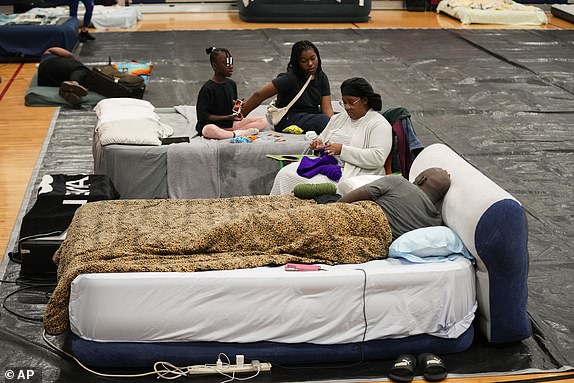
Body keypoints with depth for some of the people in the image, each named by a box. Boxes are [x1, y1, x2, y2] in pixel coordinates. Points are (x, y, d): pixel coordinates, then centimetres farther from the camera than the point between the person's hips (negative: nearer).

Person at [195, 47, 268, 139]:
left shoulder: (231, 84, 9)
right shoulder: (207, 88, -11)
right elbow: (203, 116, -13)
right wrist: (228, 117, -18)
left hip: (231, 124, 7)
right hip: (213, 124, -7)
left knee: (263, 121, -7)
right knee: (209, 130, -43)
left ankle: (232, 131, -22)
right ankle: (240, 133, -25)